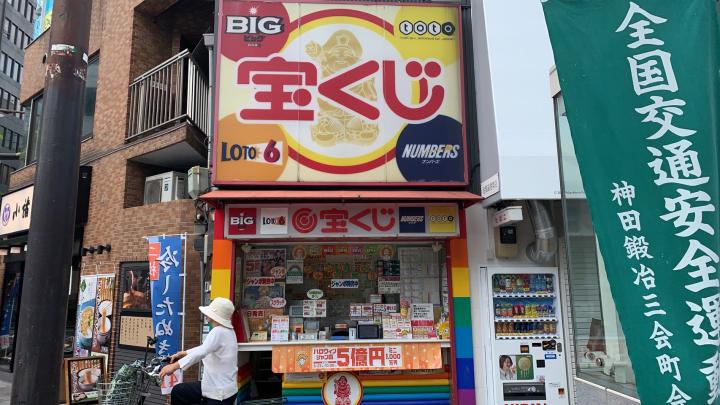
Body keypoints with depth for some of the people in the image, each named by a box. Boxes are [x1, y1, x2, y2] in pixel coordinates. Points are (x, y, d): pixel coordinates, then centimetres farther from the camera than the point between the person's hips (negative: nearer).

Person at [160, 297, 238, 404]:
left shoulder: (219, 332, -21)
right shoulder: (226, 331, 10)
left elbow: (201, 352, -36)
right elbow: (204, 348, 23)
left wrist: (175, 365, -43)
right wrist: (184, 353, 19)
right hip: (213, 386, 10)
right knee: (178, 392, 16)